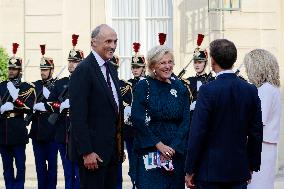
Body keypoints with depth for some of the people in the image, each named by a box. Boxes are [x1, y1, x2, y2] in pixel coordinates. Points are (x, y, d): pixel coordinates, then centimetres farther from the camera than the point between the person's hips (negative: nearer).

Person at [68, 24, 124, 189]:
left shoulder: (112, 69, 14)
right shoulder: (83, 71, -13)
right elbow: (78, 117, -18)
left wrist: (120, 146, 16)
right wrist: (86, 152, -21)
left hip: (112, 149, 8)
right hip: (93, 151, -8)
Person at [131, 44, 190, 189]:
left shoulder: (180, 88, 6)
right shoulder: (143, 86, -2)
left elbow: (186, 121, 2)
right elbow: (138, 120, -9)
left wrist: (173, 147, -10)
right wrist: (159, 144, -14)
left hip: (176, 151, 3)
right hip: (149, 150, -3)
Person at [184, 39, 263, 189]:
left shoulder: (208, 90, -12)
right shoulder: (251, 90, 2)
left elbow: (197, 133, -12)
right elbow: (256, 132, 6)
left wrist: (190, 170, -6)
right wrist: (253, 165, 16)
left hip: (210, 171, -4)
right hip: (240, 170, 4)